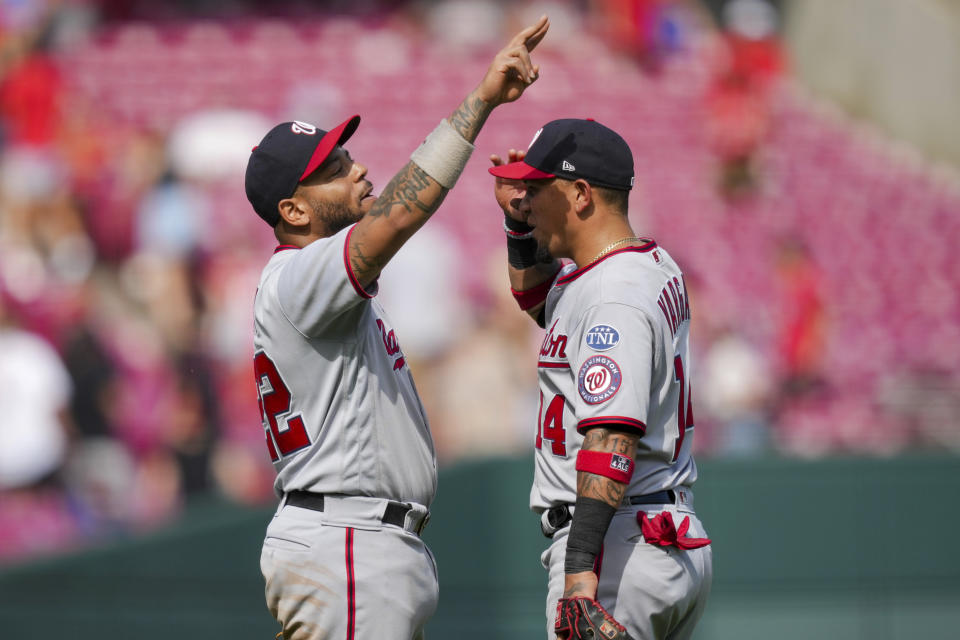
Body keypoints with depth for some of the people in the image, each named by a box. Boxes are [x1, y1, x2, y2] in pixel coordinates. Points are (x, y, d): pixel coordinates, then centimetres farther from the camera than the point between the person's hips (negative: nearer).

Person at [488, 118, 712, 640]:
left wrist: (581, 567, -33)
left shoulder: (615, 297, -17)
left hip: (620, 543, -11)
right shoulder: (656, 267, 15)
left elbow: (613, 436, -27)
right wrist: (519, 223, 18)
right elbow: (538, 297, 36)